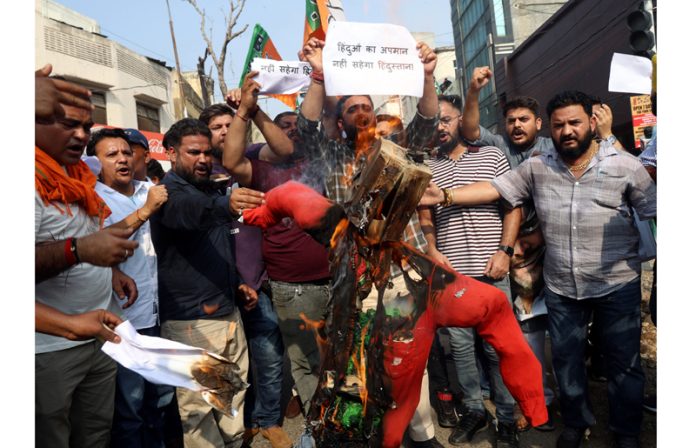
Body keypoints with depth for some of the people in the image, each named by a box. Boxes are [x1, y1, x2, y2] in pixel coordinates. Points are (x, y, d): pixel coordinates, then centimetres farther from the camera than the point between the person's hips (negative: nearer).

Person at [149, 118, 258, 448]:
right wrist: (228, 204, -55)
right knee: (198, 408, 1)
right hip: (190, 322, -7)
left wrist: (238, 283, 12)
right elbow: (192, 212, -36)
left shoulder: (211, 190, 15)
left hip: (228, 313, 8)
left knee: (234, 395, 14)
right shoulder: (169, 193, -10)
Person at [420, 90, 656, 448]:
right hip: (560, 288, 2)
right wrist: (443, 196, -12)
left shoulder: (625, 166, -5)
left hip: (617, 285, -2)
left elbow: (655, 213, -3)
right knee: (566, 360, 16)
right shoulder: (537, 168, 0)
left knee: (623, 362, 12)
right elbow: (494, 189, -2)